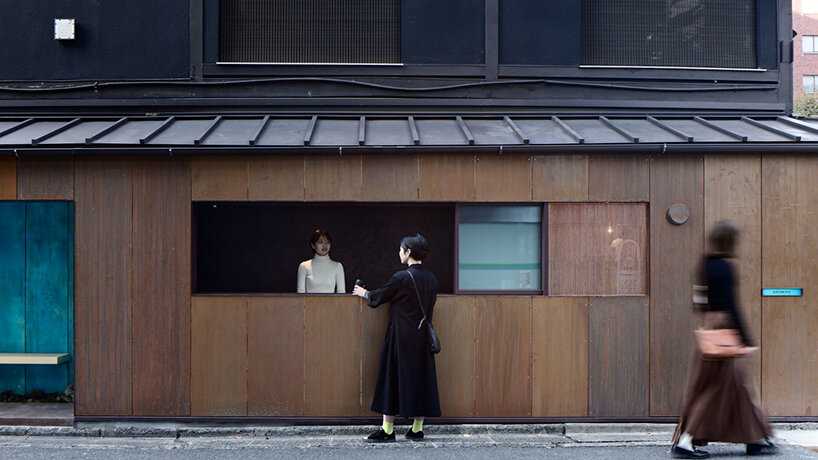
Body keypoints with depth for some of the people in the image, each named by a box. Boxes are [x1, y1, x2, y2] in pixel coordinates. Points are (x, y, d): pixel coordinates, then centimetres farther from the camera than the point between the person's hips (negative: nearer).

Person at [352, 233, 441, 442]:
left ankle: (387, 430, 4)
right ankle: (417, 429, 13)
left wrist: (364, 293, 20)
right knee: (421, 378, 10)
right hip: (422, 338, 6)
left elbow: (378, 297, -3)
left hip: (401, 338, -6)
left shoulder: (401, 278, -15)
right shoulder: (431, 279, 5)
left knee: (392, 378, 1)